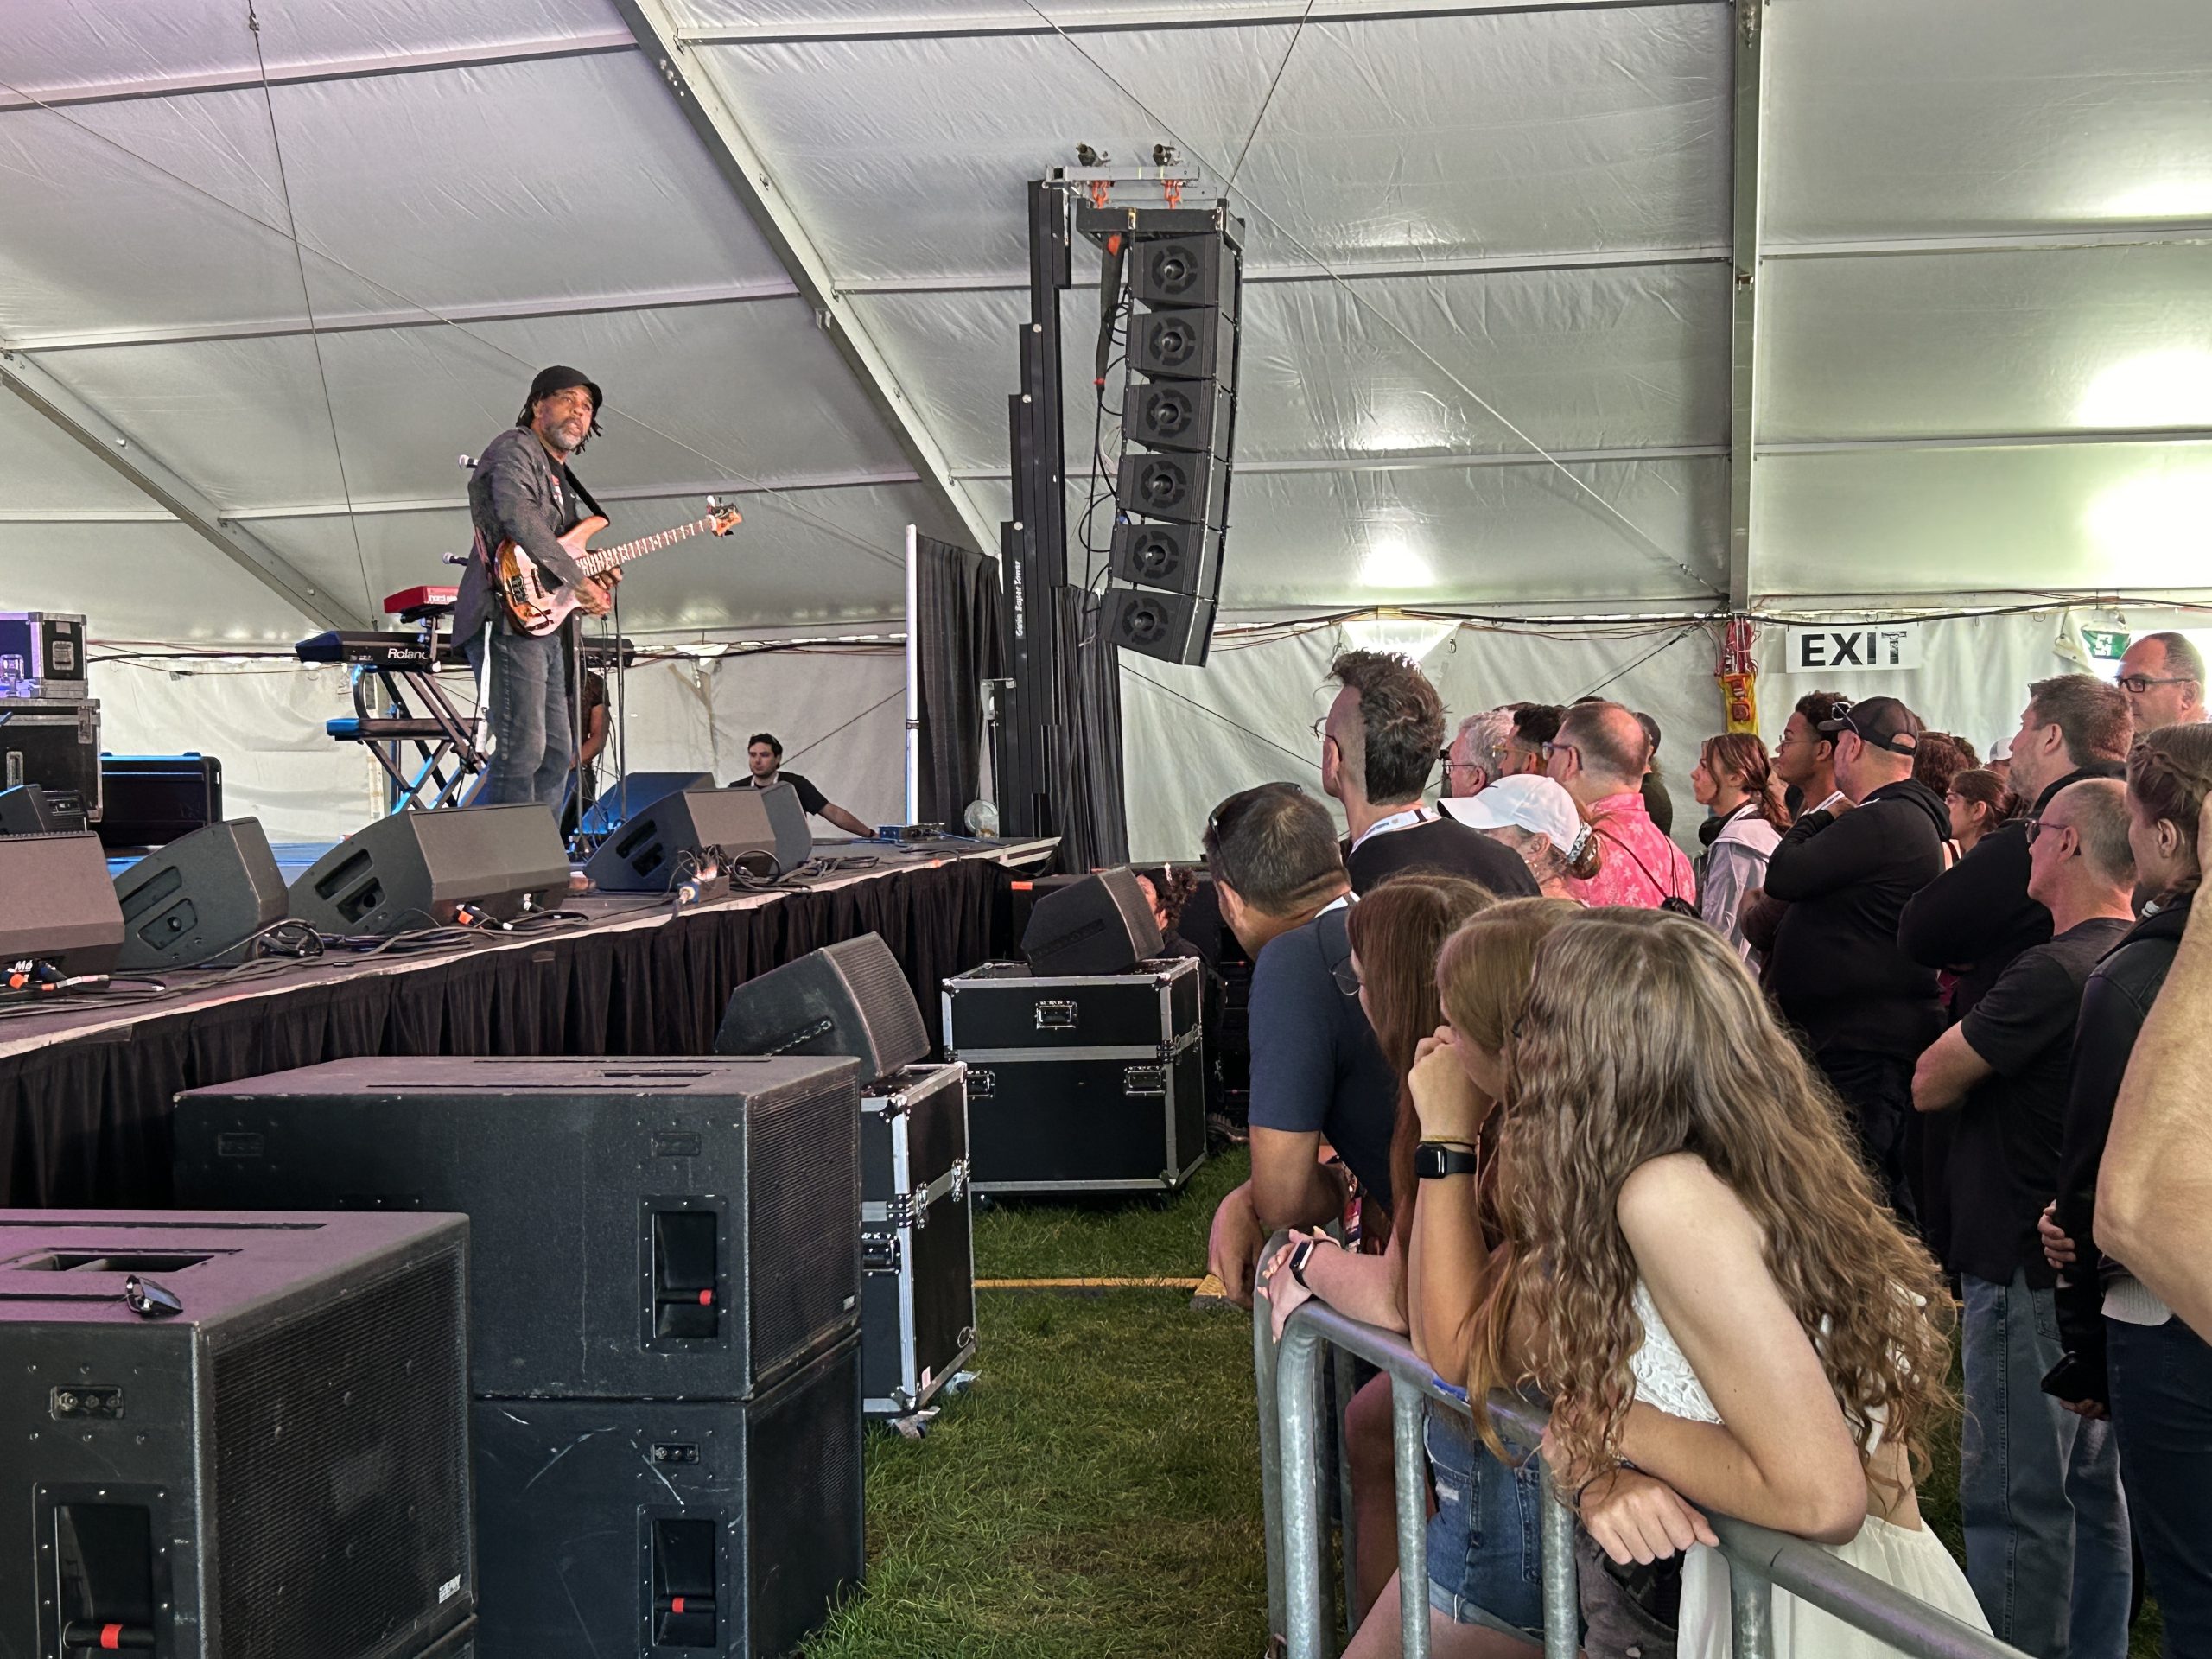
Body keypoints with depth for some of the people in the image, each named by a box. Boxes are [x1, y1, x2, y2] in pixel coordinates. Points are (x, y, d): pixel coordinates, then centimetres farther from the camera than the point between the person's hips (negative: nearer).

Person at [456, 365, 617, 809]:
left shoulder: (560, 477, 27)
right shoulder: (515, 448, -3)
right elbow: (517, 515, -22)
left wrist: (595, 578, 10)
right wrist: (576, 580, -20)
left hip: (544, 626, 11)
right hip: (508, 617, -11)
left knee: (558, 753, 9)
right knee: (522, 750, -17)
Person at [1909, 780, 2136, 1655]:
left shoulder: (2052, 972, -22)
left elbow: (1930, 1084, -14)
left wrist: (1969, 1028, 2)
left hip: (2027, 1267, -9)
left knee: (2015, 1498, 0)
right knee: (2091, 1487, 19)